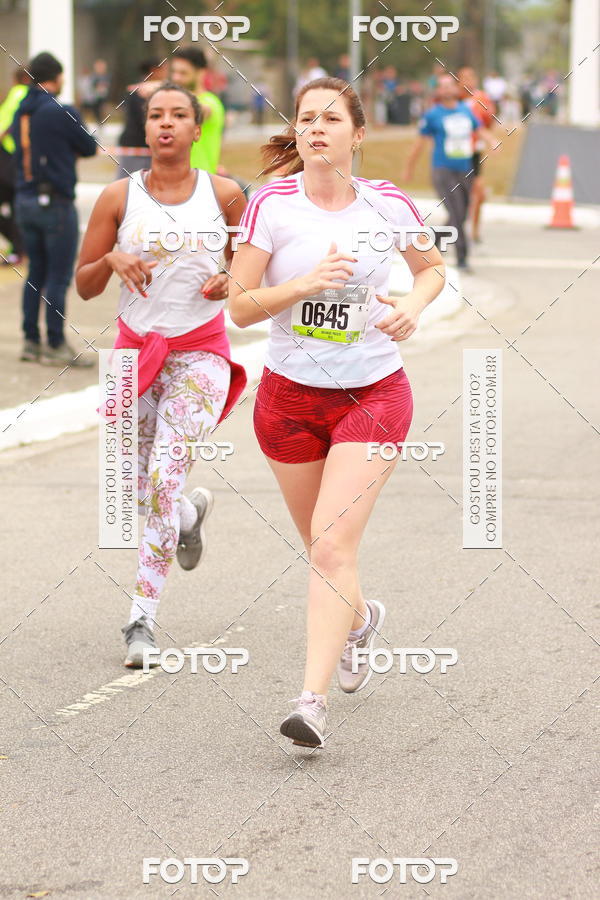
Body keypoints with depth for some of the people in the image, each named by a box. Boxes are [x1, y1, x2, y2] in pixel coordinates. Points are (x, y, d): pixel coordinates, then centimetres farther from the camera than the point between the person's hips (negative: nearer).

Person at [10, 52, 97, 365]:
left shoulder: (21, 112, 6)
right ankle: (55, 345, 2)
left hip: (25, 200, 7)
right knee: (58, 276, -1)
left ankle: (31, 342, 15)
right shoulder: (62, 113, -15)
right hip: (56, 203, -7)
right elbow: (89, 149, -3)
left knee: (36, 272, 14)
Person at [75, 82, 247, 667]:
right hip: (135, 349, 2)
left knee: (166, 477, -19)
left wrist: (231, 281, -11)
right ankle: (191, 513, 47)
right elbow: (84, 286, 2)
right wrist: (112, 259, -18)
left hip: (200, 352, -2)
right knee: (142, 496, 9)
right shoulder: (119, 197, -3)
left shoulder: (224, 194, -2)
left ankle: (142, 619, -12)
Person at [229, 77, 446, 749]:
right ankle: (358, 618, 50)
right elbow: (240, 307, -9)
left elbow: (432, 269, 15)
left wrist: (413, 305, -6)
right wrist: (306, 283, -24)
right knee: (321, 545, 16)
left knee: (333, 543, -15)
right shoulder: (271, 205, -8)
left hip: (373, 394, -2)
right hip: (289, 395, 2)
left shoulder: (388, 205, -4)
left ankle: (313, 699, -18)